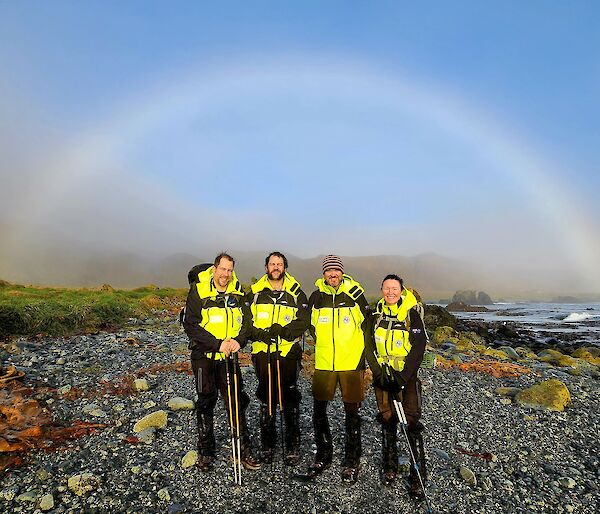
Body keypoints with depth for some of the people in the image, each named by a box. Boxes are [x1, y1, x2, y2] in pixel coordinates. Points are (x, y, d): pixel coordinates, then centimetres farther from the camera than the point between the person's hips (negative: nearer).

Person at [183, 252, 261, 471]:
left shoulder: (237, 292, 0)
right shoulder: (198, 291, -9)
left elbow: (246, 320, 4)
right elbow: (191, 325, -13)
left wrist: (238, 340, -16)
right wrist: (217, 344, -20)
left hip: (229, 356, 2)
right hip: (204, 355, -2)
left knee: (236, 402, 5)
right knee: (206, 402, 9)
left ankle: (243, 450, 17)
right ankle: (205, 452, 25)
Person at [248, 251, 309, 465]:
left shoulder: (296, 293, 2)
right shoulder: (255, 293, 7)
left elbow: (304, 321, -6)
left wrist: (283, 330, -22)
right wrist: (259, 334, -14)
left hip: (288, 352, -1)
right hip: (263, 353, 2)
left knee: (289, 400, 3)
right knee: (266, 399, 12)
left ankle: (292, 447, 19)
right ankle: (267, 444, 28)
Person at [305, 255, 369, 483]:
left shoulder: (355, 295, -3)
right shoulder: (316, 297, 2)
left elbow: (366, 325, 8)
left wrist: (357, 350, 8)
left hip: (352, 363, -2)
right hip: (323, 364, 2)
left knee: (352, 412, 7)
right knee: (318, 410, 8)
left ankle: (351, 462, 23)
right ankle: (323, 457, 27)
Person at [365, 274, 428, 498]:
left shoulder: (411, 314, -6)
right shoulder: (376, 314, 3)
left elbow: (418, 347, -10)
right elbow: (369, 346, 3)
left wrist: (403, 376, -17)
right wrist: (378, 371, -9)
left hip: (406, 375, -3)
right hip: (382, 375, 3)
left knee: (412, 423, -4)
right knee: (387, 420, 10)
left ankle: (417, 476, 8)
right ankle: (390, 467, 28)